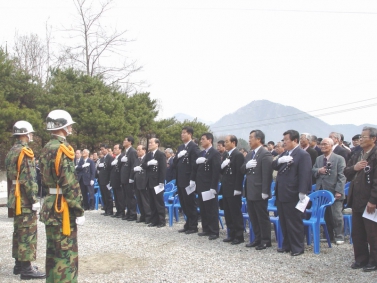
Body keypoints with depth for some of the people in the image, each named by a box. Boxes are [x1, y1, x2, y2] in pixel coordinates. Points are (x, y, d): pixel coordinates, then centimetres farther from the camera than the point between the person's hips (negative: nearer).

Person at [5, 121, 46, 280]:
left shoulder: (12, 151, 15)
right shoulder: (25, 152, -15)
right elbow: (28, 179, -21)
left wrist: (15, 195, 22)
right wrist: (34, 200, -20)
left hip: (17, 198, 10)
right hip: (25, 199, -10)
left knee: (19, 231, 15)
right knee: (28, 232, -6)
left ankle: (19, 264, 24)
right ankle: (26, 268, -4)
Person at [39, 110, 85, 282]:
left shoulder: (47, 149, 12)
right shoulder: (62, 149, -17)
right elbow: (70, 184, -21)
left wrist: (51, 200, 20)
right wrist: (79, 211, -16)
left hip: (50, 206, 10)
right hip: (63, 208, -9)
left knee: (53, 250, 17)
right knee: (66, 252, -3)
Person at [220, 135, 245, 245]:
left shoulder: (238, 155, -12)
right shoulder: (226, 155, 14)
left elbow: (240, 173, -17)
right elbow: (222, 171, 16)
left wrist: (237, 189, -20)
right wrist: (222, 166, -6)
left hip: (233, 190, -8)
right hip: (226, 189, 8)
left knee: (236, 213, -1)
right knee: (228, 214, 12)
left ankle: (239, 236, 7)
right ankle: (231, 234, 20)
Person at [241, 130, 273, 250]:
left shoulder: (265, 154, -13)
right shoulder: (249, 154, 15)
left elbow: (267, 174, -18)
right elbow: (242, 170, 14)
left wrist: (265, 192, -21)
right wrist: (246, 165, -9)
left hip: (259, 192, -9)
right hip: (250, 192, 9)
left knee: (263, 217, 2)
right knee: (253, 217, 14)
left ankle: (266, 241, 11)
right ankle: (258, 239, 24)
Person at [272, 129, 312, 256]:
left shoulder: (303, 155, -11)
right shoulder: (284, 153, 16)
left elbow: (305, 174, -17)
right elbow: (274, 166, 12)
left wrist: (302, 192, -22)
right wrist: (279, 160, -10)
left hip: (292, 195, -8)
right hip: (281, 194, 8)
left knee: (294, 222, 1)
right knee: (284, 222, 14)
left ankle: (297, 247, 11)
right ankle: (287, 245, 25)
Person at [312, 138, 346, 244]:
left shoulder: (339, 159, -4)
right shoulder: (318, 159, 14)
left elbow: (341, 176, -10)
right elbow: (313, 171, 16)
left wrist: (338, 191, -17)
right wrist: (318, 171, -8)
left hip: (334, 192, -5)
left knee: (336, 215, 0)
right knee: (325, 215, 12)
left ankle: (339, 236, 12)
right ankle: (329, 235, 23)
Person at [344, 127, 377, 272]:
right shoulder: (357, 155, 12)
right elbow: (346, 173, 15)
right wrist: (354, 168, -7)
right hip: (357, 200, 8)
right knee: (357, 233, 14)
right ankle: (361, 259, 26)